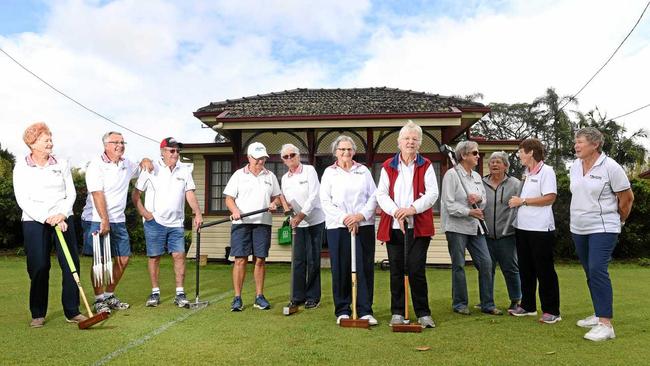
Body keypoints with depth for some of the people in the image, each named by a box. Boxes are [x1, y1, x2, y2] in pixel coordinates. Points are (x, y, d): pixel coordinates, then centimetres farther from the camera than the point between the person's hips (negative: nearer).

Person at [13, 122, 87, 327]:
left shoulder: (62, 164, 9)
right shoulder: (21, 167, 2)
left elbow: (71, 193, 5)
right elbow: (23, 200, -5)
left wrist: (61, 214, -11)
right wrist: (47, 219, -15)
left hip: (63, 219, 2)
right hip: (34, 221, -2)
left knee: (71, 264, -3)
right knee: (38, 268, 0)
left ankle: (72, 312, 6)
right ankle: (38, 314, 16)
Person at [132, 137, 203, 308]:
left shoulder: (184, 170, 8)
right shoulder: (151, 169, -1)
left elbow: (190, 194, 4)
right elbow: (135, 194, 2)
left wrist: (197, 213, -10)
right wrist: (143, 212, -9)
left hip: (176, 223, 2)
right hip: (154, 222, -2)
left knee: (179, 255, -3)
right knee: (154, 257, 3)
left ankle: (180, 293, 4)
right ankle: (155, 292, 16)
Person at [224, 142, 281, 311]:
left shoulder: (270, 176, 14)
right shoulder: (239, 175, 7)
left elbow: (276, 196, 17)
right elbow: (229, 198, 4)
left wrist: (274, 204, -5)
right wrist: (235, 210, -15)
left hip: (263, 223, 2)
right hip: (241, 223, -2)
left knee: (260, 259, 3)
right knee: (240, 259, -4)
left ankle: (259, 297, 13)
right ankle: (237, 298, 3)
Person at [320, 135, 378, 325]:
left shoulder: (363, 170, 13)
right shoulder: (329, 172, 8)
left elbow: (374, 196, 7)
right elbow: (325, 201, 0)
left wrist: (361, 215, -8)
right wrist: (344, 218, -10)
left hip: (364, 225, 1)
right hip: (338, 227, -1)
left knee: (365, 268, 0)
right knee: (341, 269, 1)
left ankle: (365, 310, 7)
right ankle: (342, 311, 13)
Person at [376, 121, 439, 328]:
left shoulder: (426, 166, 7)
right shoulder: (388, 166, 9)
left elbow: (432, 193, -3)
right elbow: (381, 194, 1)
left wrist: (413, 208, -17)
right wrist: (396, 212, -15)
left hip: (418, 226, -1)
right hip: (393, 226, 2)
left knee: (417, 270, -3)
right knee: (396, 270, 7)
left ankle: (423, 314, 10)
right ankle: (397, 313, 18)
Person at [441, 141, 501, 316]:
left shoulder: (476, 176, 14)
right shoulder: (452, 174, -8)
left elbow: (484, 201, 18)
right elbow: (449, 204, -15)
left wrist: (479, 199, -4)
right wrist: (469, 212, -17)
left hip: (474, 226, 7)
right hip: (457, 226, -7)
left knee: (486, 262, 3)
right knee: (458, 266, 3)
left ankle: (488, 304, 13)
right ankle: (459, 303, 16)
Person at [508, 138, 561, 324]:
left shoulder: (546, 171, -8)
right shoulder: (526, 173, 15)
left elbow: (550, 198, -18)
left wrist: (522, 201, -14)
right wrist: (516, 201, 6)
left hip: (540, 228, -8)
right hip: (522, 227, 8)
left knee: (545, 271, -2)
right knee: (525, 269, 13)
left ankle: (551, 311, 7)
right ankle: (528, 306, 24)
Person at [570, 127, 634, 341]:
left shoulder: (610, 167, -12)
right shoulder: (575, 166, 6)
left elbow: (627, 197, -5)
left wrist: (619, 220, 6)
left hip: (603, 229, -7)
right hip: (578, 229, 7)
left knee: (597, 270, -16)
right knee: (590, 273, 13)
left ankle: (606, 325, -14)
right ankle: (599, 315, 26)